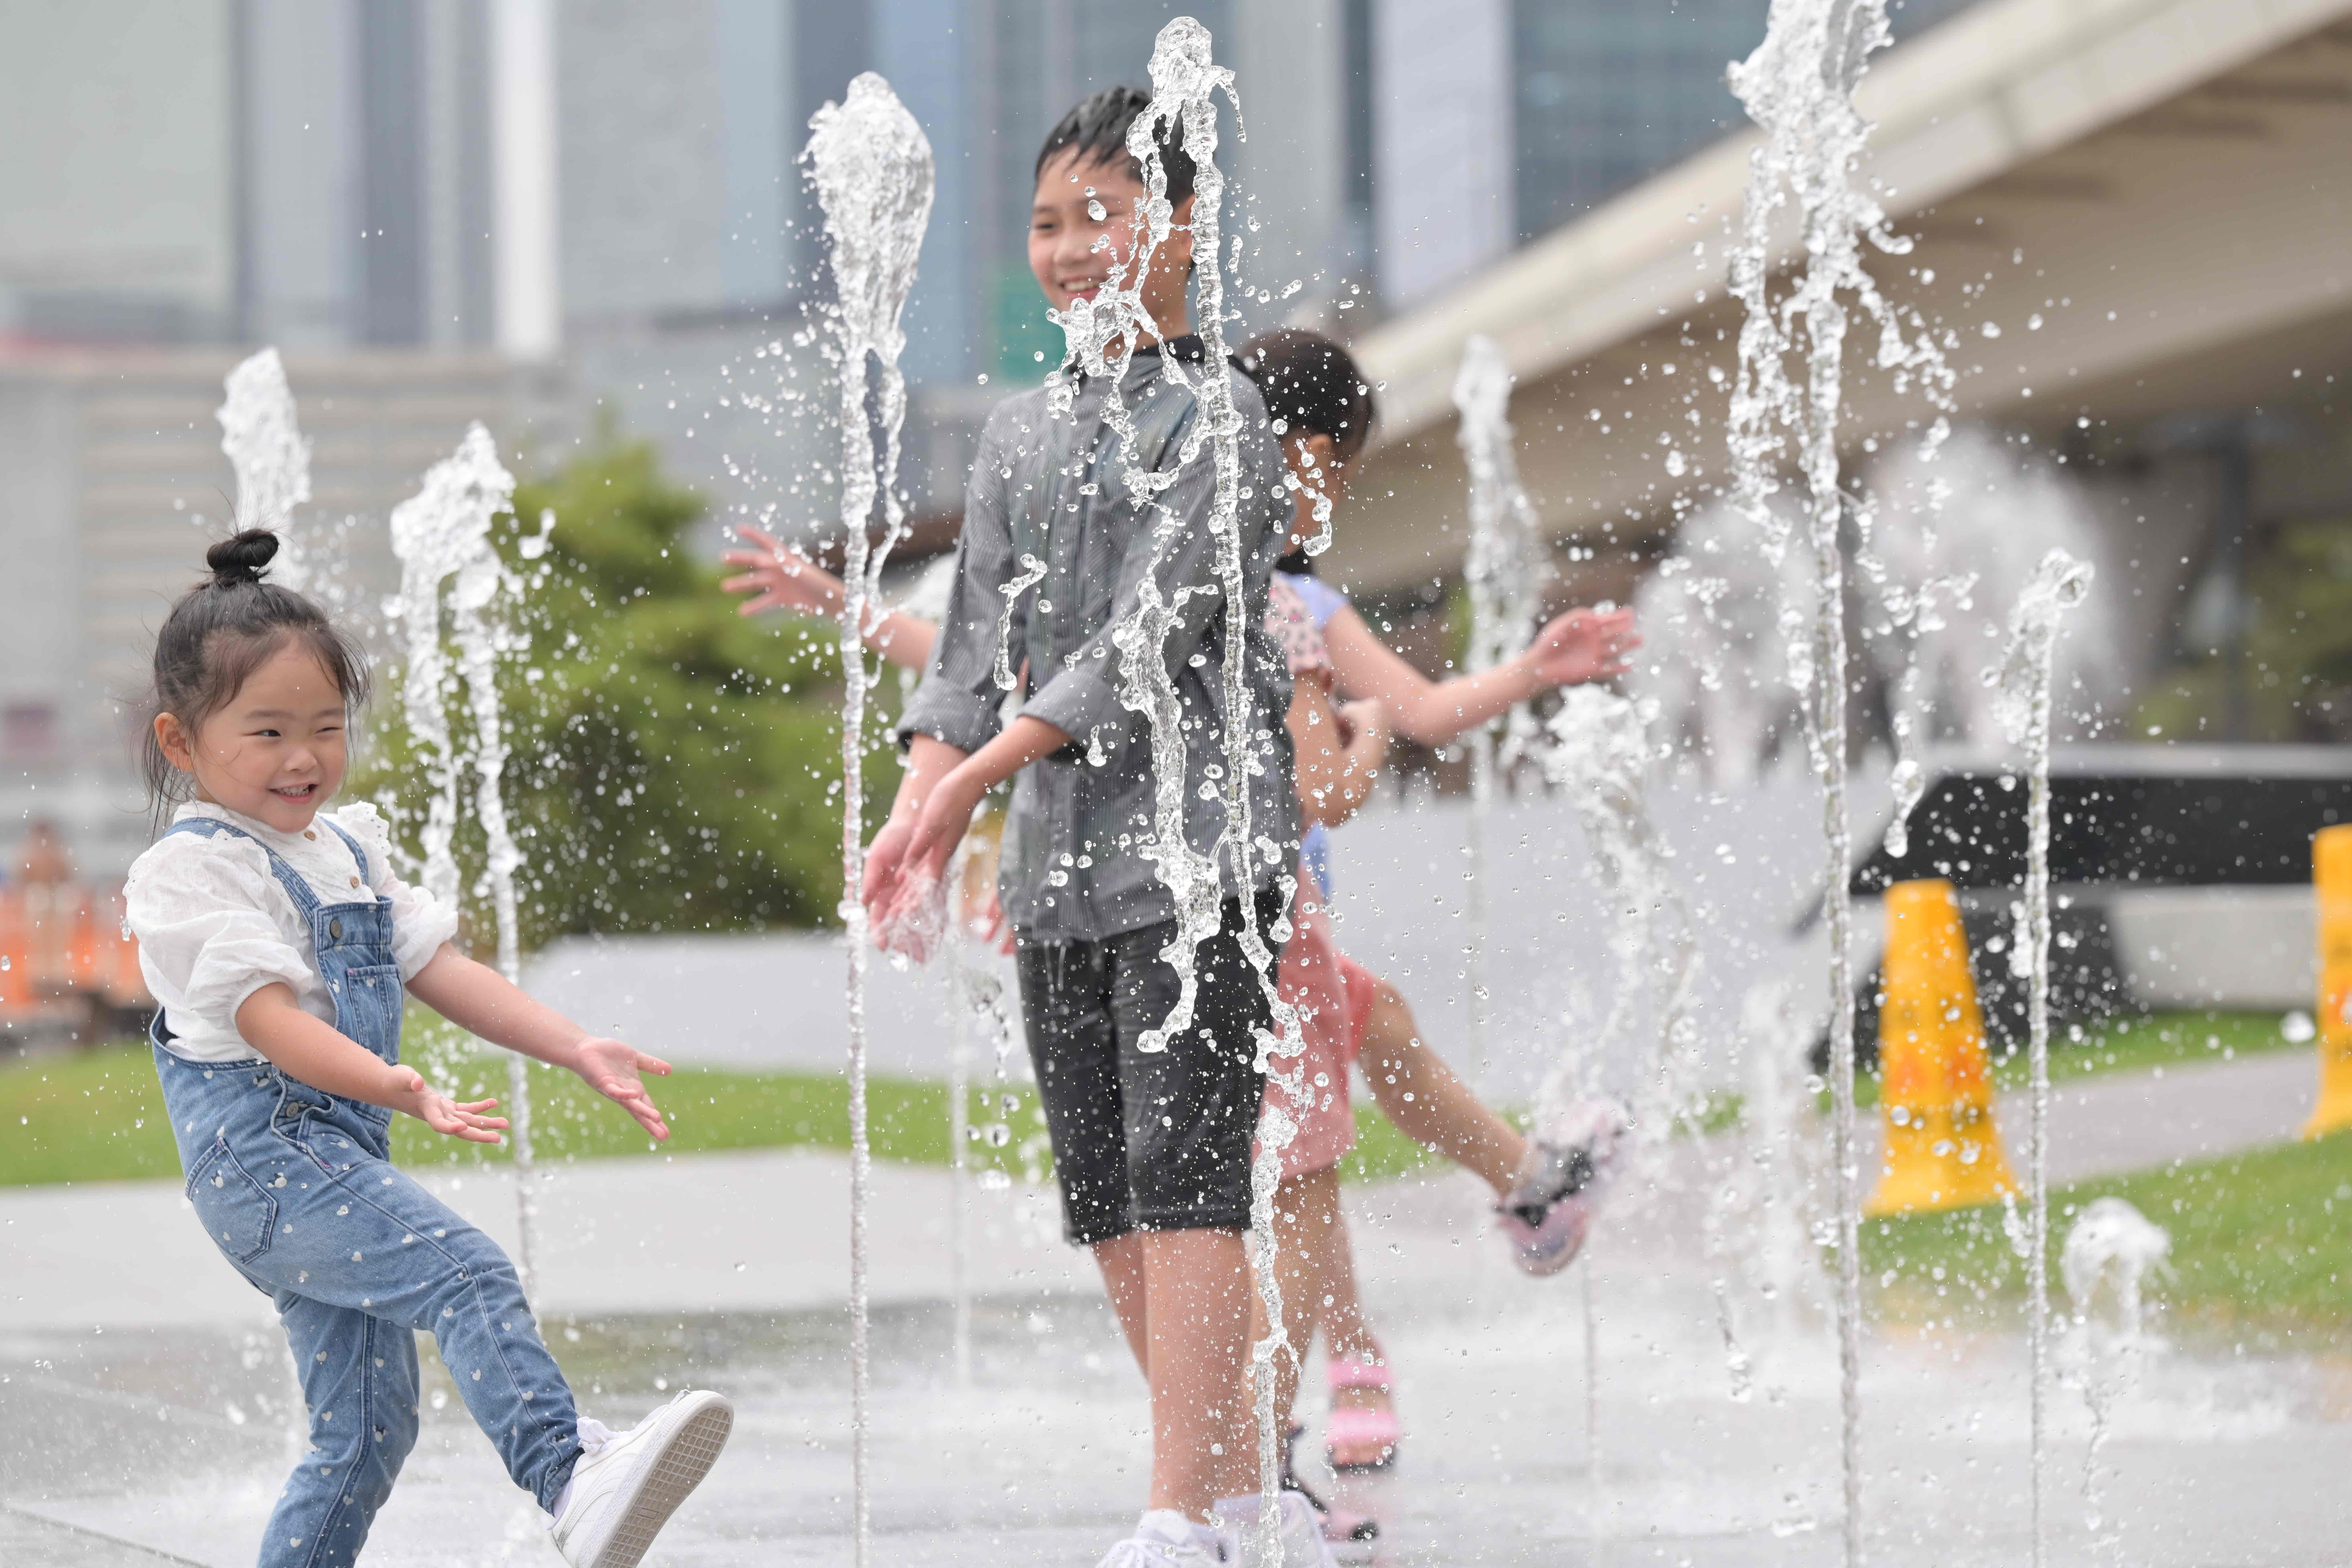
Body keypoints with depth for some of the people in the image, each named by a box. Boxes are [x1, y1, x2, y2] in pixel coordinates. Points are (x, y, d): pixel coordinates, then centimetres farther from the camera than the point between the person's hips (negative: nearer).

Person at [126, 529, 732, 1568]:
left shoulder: (349, 850, 18)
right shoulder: (192, 869, -9)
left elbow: (438, 969, 16)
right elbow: (267, 1015, -20)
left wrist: (576, 1049, 5)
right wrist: (395, 1086, -34)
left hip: (339, 1162, 9)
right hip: (262, 1156, -9)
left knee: (366, 1425, 9)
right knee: (467, 1274, -28)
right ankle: (573, 1484, -43)